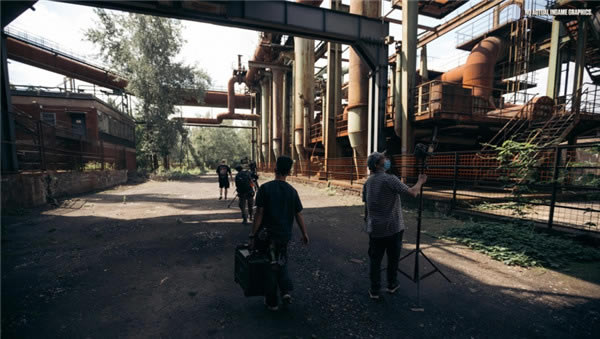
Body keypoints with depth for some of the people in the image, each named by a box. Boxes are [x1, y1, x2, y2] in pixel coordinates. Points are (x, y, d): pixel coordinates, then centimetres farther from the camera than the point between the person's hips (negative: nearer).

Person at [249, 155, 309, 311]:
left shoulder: (265, 188, -13)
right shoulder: (292, 191, -4)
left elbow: (259, 214, -14)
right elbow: (298, 215, 0)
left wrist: (253, 235, -7)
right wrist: (305, 234, 10)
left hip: (268, 234, -3)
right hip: (285, 234, 3)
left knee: (270, 266, 12)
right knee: (281, 262, 25)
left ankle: (272, 302, 24)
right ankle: (286, 290, 13)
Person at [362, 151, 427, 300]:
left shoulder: (368, 182, 4)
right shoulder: (390, 179, -15)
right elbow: (412, 192, -18)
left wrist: (367, 222, 22)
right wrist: (420, 181, 2)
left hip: (375, 229, 4)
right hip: (393, 227, -4)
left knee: (375, 260, 12)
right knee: (393, 258, 17)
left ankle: (374, 290, 19)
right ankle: (392, 285, 33)